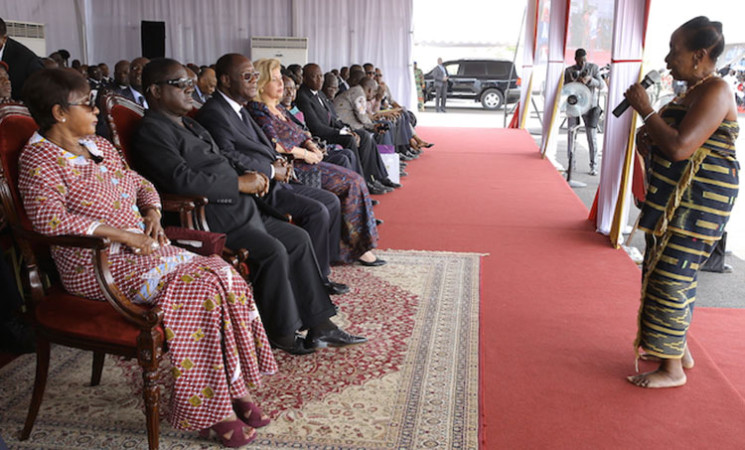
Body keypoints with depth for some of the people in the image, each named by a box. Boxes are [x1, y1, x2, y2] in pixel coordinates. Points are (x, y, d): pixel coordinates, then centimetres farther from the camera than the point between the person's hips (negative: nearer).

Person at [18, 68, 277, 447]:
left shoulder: (98, 146, 17)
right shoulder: (40, 159, -8)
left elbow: (140, 183, 25)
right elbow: (49, 217, -24)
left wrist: (152, 212, 3)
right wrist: (122, 234, -25)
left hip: (141, 248, 8)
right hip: (97, 265, -8)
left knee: (222, 274, -14)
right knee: (199, 286, -25)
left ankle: (236, 386, -7)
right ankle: (207, 410, -13)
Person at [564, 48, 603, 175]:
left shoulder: (593, 67, 4)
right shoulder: (569, 71, 6)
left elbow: (600, 84, -1)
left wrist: (589, 79, -19)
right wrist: (576, 81, -15)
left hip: (589, 106, -1)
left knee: (592, 136, -5)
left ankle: (593, 166, -1)